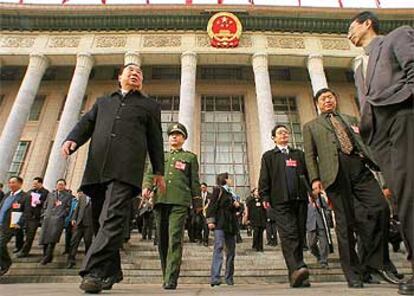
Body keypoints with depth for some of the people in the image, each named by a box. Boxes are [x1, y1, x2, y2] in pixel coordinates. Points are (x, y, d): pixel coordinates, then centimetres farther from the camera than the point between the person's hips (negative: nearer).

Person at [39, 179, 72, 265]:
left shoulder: (68, 196, 9)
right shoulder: (50, 194, 21)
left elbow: (68, 208, 4)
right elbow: (45, 205, 22)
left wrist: (62, 215, -6)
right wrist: (46, 214, 9)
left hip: (58, 219, -4)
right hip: (47, 218, 4)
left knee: (52, 239, -13)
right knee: (44, 239, 3)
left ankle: (47, 258, -6)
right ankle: (47, 257, 16)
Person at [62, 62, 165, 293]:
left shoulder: (150, 105, 21)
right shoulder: (103, 102, 30)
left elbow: (155, 139, 15)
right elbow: (87, 123, 17)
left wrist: (159, 171, 8)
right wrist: (72, 139, -5)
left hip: (126, 168, -4)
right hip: (97, 168, 4)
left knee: (112, 217, -19)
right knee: (101, 220, 5)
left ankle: (93, 272, -18)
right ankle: (112, 272, 17)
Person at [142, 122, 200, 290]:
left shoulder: (190, 157, 17)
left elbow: (194, 182, 13)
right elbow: (150, 174, 13)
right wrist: (146, 187, -8)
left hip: (180, 202, -3)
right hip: (160, 200, 3)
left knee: (175, 239, -14)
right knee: (162, 240, 6)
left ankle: (171, 280, -12)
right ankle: (166, 277, 18)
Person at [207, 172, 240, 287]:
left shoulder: (231, 193, 21)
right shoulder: (218, 190, 1)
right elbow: (212, 205, -7)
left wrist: (237, 205, 7)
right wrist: (210, 220, -17)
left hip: (231, 224, 7)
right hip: (220, 223, -7)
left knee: (231, 250, 7)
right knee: (219, 247, -16)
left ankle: (229, 277, 17)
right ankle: (215, 278, -18)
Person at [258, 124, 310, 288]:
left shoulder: (299, 154, 24)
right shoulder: (268, 156, 13)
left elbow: (308, 173, 20)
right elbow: (264, 179, 5)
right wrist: (265, 198, -5)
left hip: (300, 200, 4)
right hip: (280, 202, -3)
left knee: (300, 236, 3)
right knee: (289, 234, -17)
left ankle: (298, 276, 9)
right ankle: (297, 269, -26)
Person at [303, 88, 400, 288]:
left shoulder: (350, 119, 29)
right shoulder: (310, 126, 19)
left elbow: (364, 142, 23)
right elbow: (310, 155, 9)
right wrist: (315, 179, -3)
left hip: (359, 167, 3)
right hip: (335, 172, -3)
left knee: (380, 207, -13)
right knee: (345, 222, -5)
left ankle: (374, 262, 3)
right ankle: (353, 273, 4)